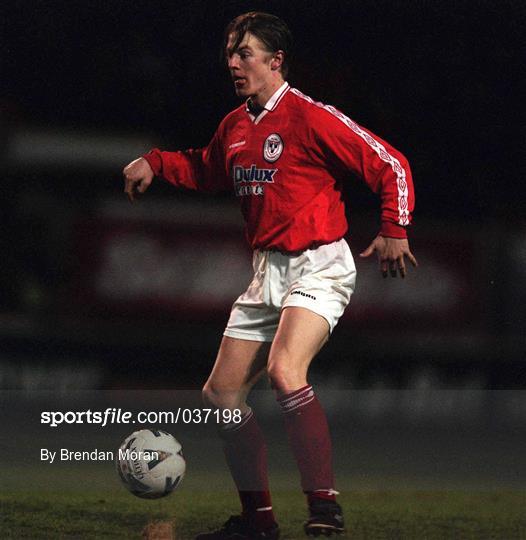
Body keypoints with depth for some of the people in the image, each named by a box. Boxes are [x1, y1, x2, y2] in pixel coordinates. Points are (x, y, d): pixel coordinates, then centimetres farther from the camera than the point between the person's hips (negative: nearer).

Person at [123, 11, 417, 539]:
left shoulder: (309, 117, -12)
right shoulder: (234, 127, 11)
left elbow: (390, 164, -10)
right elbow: (205, 169, 34)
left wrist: (394, 230, -20)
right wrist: (154, 163, 18)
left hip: (318, 266, -9)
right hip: (267, 273, 9)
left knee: (284, 371, -32)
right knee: (221, 394, 7)